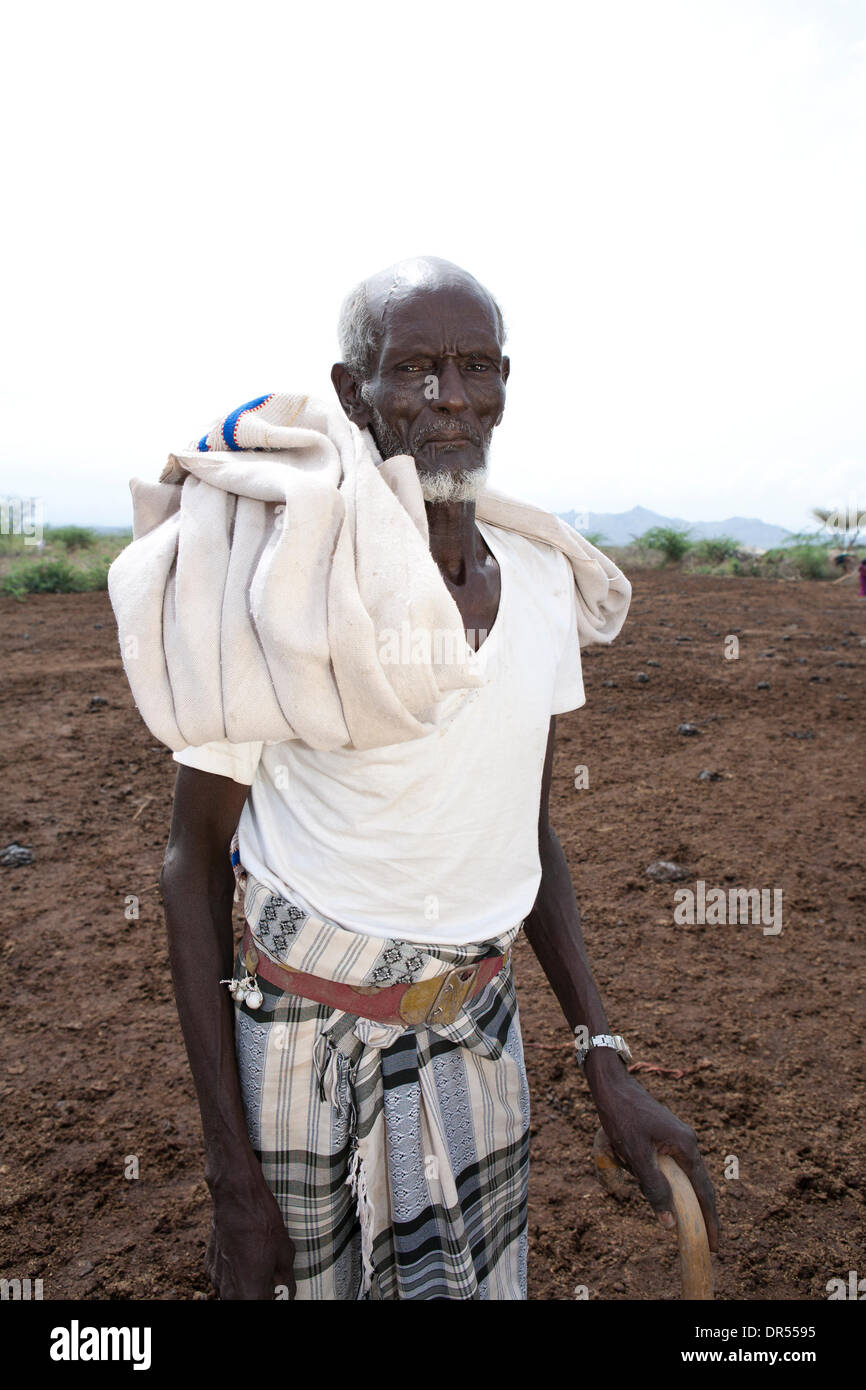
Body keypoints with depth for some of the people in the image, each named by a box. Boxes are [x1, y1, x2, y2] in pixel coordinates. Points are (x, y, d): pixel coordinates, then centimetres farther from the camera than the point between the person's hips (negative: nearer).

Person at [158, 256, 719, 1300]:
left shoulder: (540, 578, -5)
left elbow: (526, 824, 5)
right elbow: (193, 863, -10)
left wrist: (606, 1064, 1)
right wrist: (233, 1175, -9)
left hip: (475, 1034, 4)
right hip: (304, 1037, -3)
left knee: (471, 1281, 17)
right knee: (302, 1278, 14)